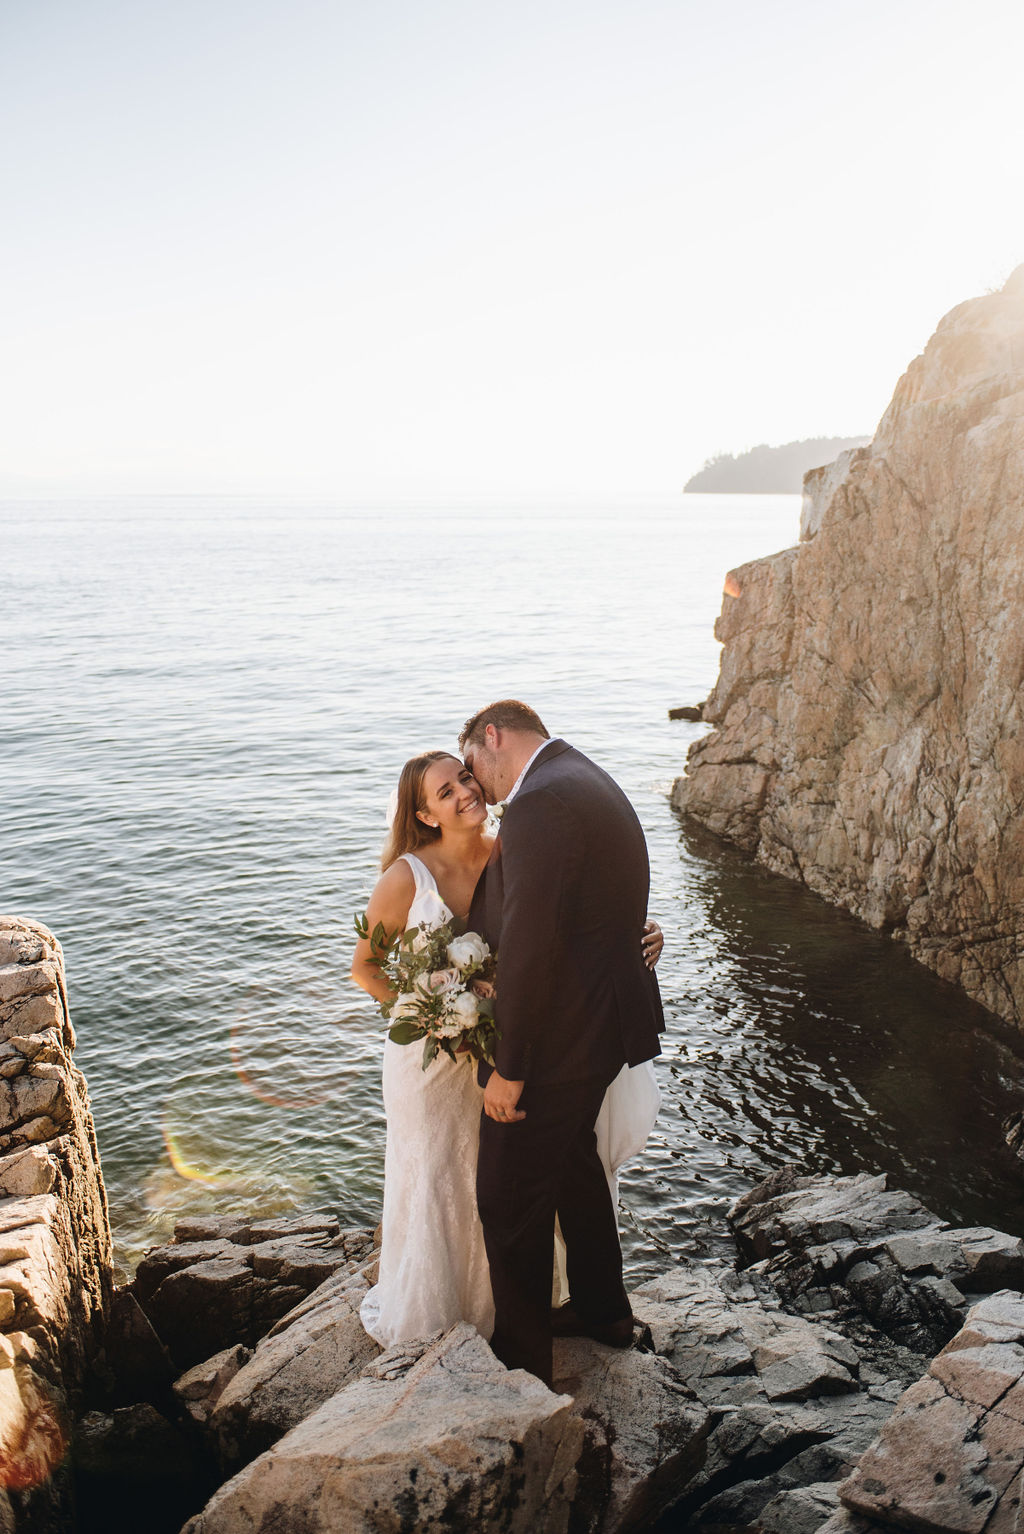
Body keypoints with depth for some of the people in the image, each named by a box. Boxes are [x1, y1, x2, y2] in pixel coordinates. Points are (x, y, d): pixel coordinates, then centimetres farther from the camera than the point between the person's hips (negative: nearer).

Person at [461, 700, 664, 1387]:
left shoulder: (539, 804, -24)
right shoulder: (589, 782, 10)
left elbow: (529, 946, -27)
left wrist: (510, 1067, -21)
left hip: (558, 1038, -10)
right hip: (603, 1017, 10)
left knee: (510, 1195, 7)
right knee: (574, 1161, 27)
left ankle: (521, 1354, 25)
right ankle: (603, 1309, 46)